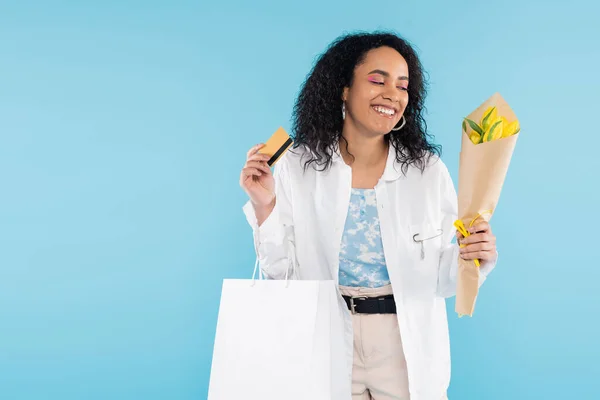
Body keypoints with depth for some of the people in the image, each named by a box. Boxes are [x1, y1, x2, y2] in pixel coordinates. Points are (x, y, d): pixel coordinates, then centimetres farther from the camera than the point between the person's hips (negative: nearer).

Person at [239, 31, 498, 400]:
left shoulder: (429, 170, -6)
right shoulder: (296, 167, -6)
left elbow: (440, 279, -2)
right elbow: (282, 273, -2)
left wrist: (471, 258, -21)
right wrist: (264, 207, -14)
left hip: (408, 352, 1)